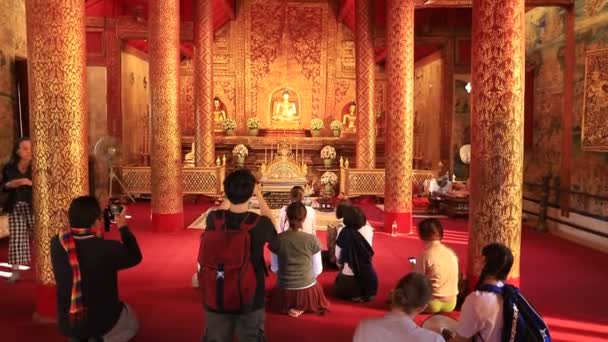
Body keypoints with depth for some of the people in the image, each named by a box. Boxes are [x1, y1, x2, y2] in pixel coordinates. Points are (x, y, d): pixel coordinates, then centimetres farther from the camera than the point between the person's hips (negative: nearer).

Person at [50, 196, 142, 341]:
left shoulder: (57, 244, -13)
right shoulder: (108, 248, -25)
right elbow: (135, 257, -5)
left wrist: (95, 211, 10)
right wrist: (123, 227, 4)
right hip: (103, 322, -5)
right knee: (131, 323, 26)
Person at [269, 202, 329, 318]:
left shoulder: (278, 239, -9)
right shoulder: (312, 239, -11)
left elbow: (274, 268, 2)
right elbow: (318, 270, -3)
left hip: (285, 292, 1)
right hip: (308, 290, -1)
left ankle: (290, 307, 9)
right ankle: (302, 307, 9)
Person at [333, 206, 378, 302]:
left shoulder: (343, 232, -16)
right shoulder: (368, 231, -8)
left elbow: (338, 256, -6)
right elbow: (370, 252, 7)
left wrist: (341, 265, 13)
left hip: (349, 277, -4)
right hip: (368, 275, 4)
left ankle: (354, 296, 7)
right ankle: (366, 294, 12)